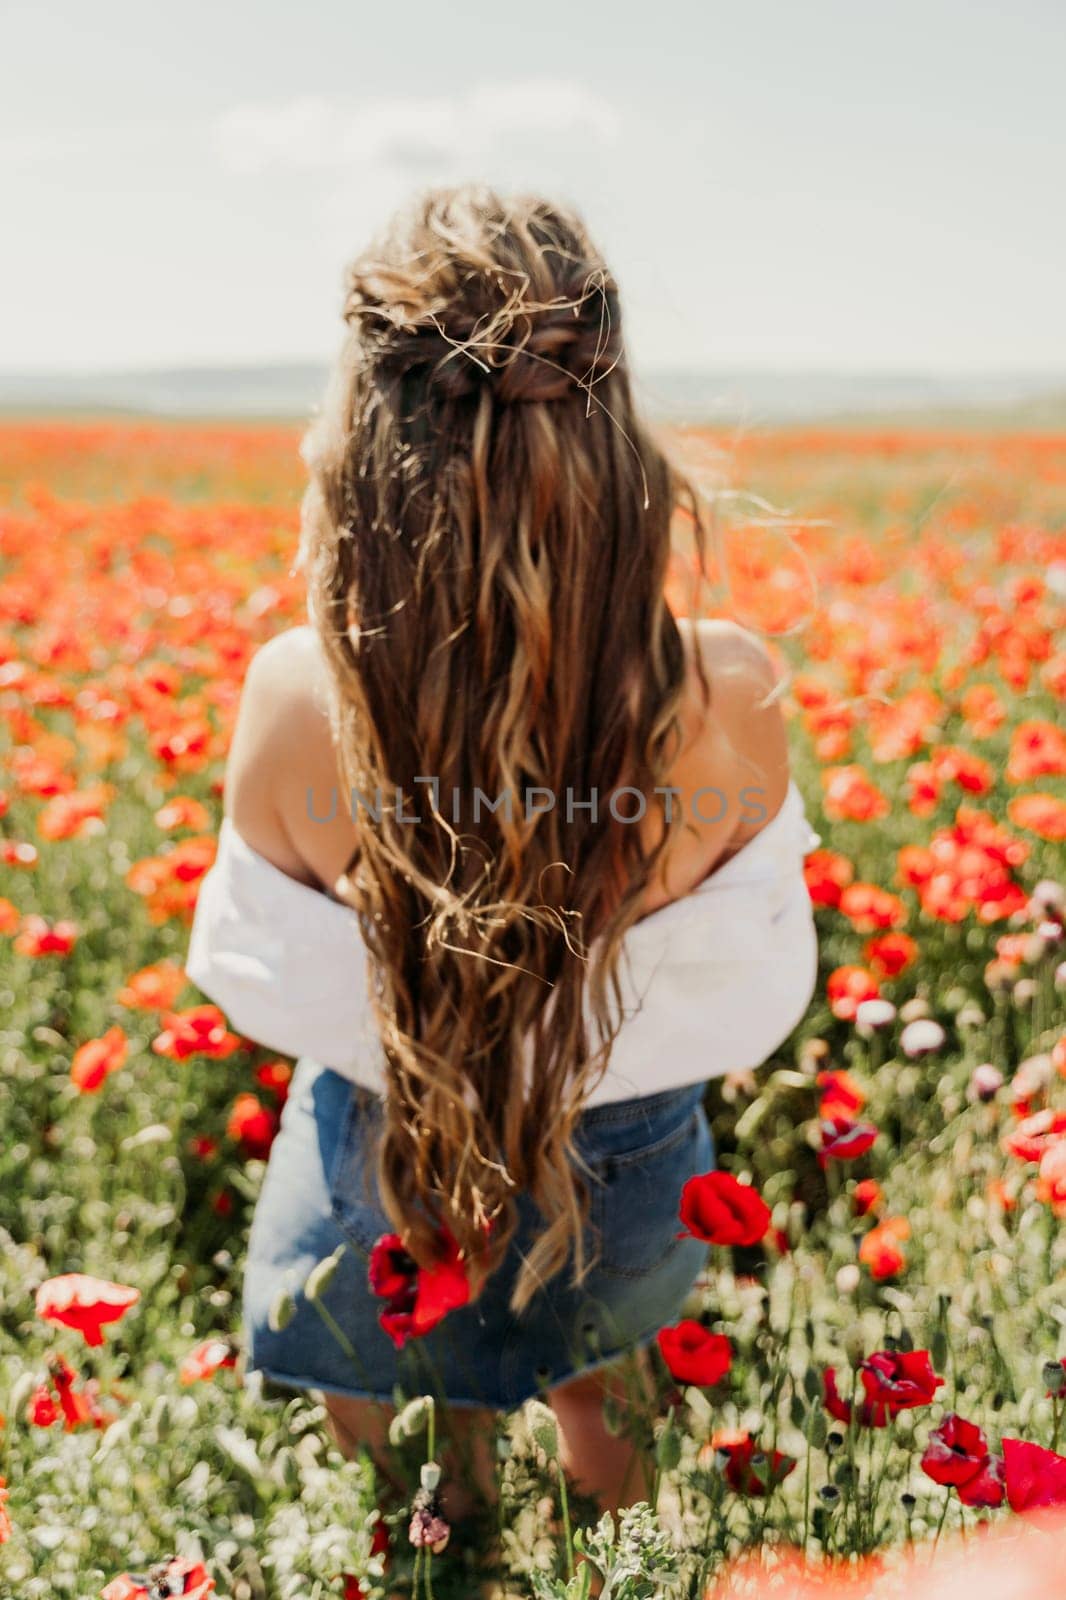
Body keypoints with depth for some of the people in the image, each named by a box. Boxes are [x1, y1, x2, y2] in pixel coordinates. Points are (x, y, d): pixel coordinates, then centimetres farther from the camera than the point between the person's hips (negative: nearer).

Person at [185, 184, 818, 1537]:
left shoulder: (296, 695, -33)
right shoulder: (726, 691, -31)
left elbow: (253, 980, -12)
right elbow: (754, 1000, -13)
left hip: (376, 1185, 0)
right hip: (625, 1190, 1)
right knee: (596, 1390, 40)